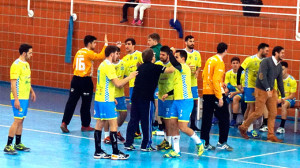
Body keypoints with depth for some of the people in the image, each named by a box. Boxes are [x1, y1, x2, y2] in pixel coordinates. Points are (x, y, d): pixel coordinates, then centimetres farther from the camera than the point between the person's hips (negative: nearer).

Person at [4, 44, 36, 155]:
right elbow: (13, 83, -19)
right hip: (19, 98, -9)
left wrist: (32, 91, 20)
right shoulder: (16, 65, -16)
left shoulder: (26, 64, 13)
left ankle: (18, 144, 20)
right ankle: (8, 146, -7)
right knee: (17, 120, -10)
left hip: (25, 97, 9)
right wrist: (16, 99, -23)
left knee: (21, 120, 12)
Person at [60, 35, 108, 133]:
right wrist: (106, 45, -13)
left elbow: (74, 65, 15)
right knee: (86, 104, 6)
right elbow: (101, 56, -21)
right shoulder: (89, 53, -11)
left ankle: (64, 123, -4)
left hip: (76, 79, 6)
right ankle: (85, 125, 14)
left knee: (71, 102, 4)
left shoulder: (78, 52, 10)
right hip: (85, 81, -6)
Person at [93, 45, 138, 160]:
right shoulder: (109, 66, -16)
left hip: (99, 98, 10)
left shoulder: (102, 65, 14)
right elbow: (118, 83, -20)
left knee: (99, 124, 9)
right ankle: (115, 153, -5)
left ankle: (98, 152, 10)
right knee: (114, 125, -5)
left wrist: (112, 97, 24)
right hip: (106, 101, -10)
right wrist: (130, 77, -7)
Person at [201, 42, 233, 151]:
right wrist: (220, 97, -20)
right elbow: (216, 80, -20)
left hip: (206, 93, 7)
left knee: (206, 119, 8)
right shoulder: (219, 62, -13)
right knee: (224, 119, 4)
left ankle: (205, 143, 9)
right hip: (215, 93, -7)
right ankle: (222, 143, 4)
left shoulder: (209, 60, 9)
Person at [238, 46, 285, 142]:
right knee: (258, 113, -5)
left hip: (271, 91, 7)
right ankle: (243, 128, 14)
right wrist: (268, 89, -31)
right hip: (261, 90, -7)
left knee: (273, 113, 1)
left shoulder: (279, 66, 9)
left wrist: (283, 96, 17)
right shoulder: (266, 62, -14)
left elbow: (280, 81, 16)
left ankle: (271, 135, 5)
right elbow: (262, 76, -22)